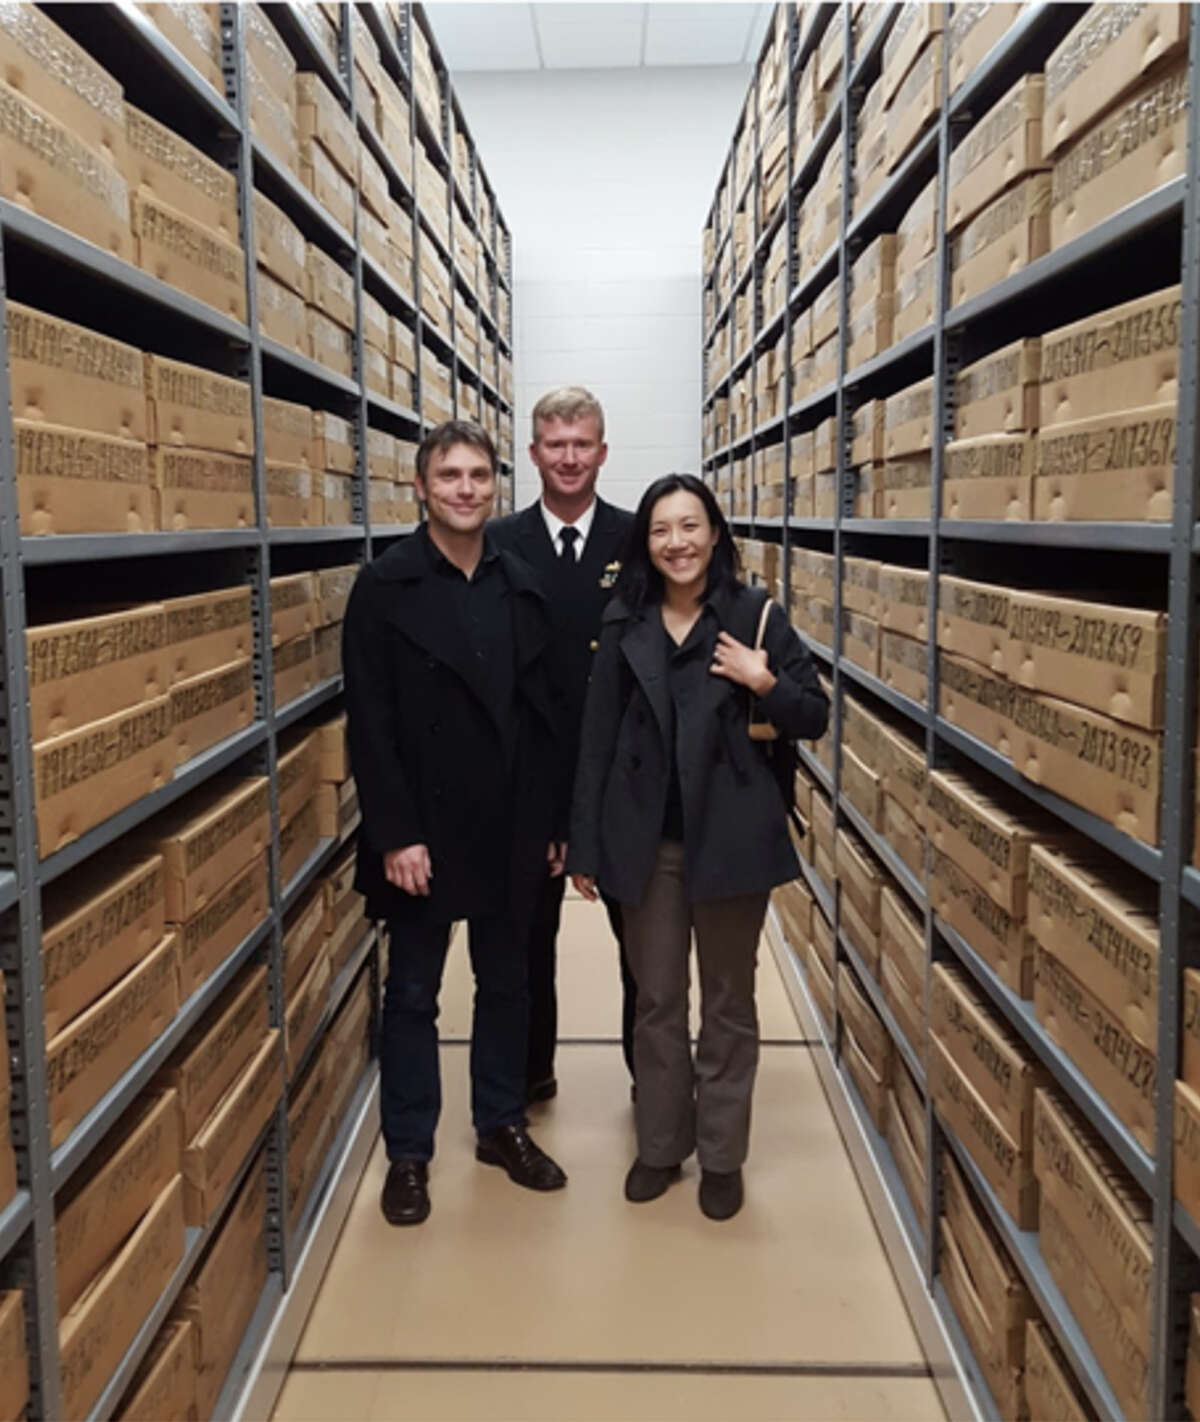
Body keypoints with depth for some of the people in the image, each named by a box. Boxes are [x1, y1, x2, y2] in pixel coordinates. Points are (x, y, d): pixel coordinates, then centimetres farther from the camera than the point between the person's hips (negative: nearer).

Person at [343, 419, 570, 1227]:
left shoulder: (521, 585, 5)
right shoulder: (385, 587, -6)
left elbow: (549, 708, 6)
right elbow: (370, 722, -10)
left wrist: (556, 819, 4)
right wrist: (394, 834, -15)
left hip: (512, 830, 4)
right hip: (424, 833, -4)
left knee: (506, 985, 16)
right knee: (413, 996, 10)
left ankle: (502, 1125, 34)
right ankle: (409, 1152, 25)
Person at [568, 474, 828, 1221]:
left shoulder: (756, 615, -3)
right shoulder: (624, 624, 2)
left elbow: (815, 717, 0)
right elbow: (598, 737, 2)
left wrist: (763, 684, -19)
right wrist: (585, 845, 1)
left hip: (731, 837, -1)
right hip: (647, 840, 2)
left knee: (728, 1002, 12)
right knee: (656, 1002, 13)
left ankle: (722, 1156, 28)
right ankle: (660, 1146, 31)